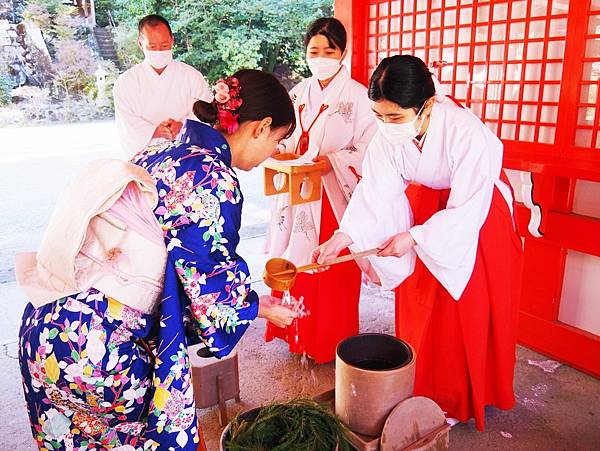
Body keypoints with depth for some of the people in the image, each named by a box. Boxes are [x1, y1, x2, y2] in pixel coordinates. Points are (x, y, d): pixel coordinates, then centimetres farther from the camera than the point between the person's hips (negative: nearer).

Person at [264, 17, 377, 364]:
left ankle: (334, 344, 22)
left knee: (335, 274, 2)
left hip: (337, 198, -5)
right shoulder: (299, 94, 10)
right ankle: (300, 336, 29)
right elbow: (291, 141, 14)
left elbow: (369, 150, -9)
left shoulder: (358, 96, -6)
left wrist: (333, 161, -21)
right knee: (296, 267, 10)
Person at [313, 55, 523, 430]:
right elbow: (374, 195, -22)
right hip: (425, 202, 5)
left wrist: (414, 237, -30)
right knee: (419, 305, 12)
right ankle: (419, 387, 32)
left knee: (467, 307, 3)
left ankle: (457, 398, 24)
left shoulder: (467, 134, -34)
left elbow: (467, 211, -30)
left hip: (479, 210, -5)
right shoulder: (388, 137, -20)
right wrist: (341, 238, -34)